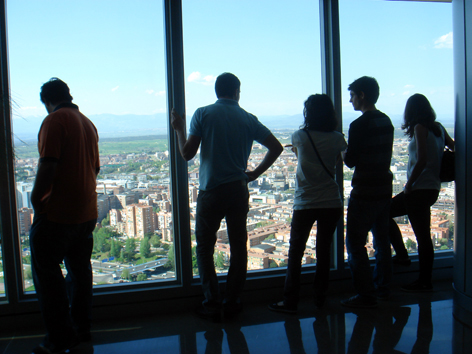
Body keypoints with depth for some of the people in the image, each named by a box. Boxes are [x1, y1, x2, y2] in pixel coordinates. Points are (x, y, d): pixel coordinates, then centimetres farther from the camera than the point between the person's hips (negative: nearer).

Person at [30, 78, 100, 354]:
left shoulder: (54, 121, -12)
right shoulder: (88, 123, 12)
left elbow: (48, 167, -21)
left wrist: (36, 200, -10)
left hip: (58, 212, -8)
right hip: (87, 211, 8)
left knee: (46, 271, 3)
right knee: (80, 270, 16)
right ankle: (81, 329, 26)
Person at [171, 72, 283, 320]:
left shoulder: (203, 114, -3)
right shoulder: (248, 119, 4)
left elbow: (187, 154, -7)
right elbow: (276, 147, 2)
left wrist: (179, 129, 10)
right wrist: (255, 173, 9)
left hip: (210, 191, -2)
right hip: (238, 190, 2)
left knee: (205, 248, 10)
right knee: (238, 246, 13)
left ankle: (212, 304, 9)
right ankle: (232, 302, 19)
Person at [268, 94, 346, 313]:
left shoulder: (299, 136, -5)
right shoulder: (337, 139, -1)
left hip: (305, 204, -2)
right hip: (332, 203, 2)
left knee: (295, 252, 7)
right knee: (324, 250, 14)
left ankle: (290, 301, 8)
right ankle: (320, 297, 22)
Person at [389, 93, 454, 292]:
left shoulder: (420, 128, -11)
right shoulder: (438, 128, 10)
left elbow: (422, 160, -19)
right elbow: (454, 149, 19)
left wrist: (408, 185, -12)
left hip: (419, 189, -9)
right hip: (433, 188, 9)